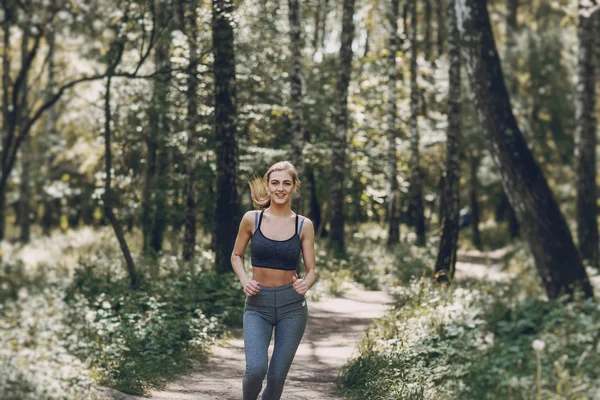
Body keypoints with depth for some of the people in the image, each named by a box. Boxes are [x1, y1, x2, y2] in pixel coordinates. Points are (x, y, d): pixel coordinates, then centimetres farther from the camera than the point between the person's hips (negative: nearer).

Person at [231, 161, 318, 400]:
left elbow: (312, 269, 3)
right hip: (258, 304, -1)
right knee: (256, 368, -19)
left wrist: (305, 284, -20)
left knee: (277, 375, 2)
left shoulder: (304, 225, -1)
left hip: (292, 306, 1)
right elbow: (236, 256, 11)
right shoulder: (251, 219, -2)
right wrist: (244, 280, -9)